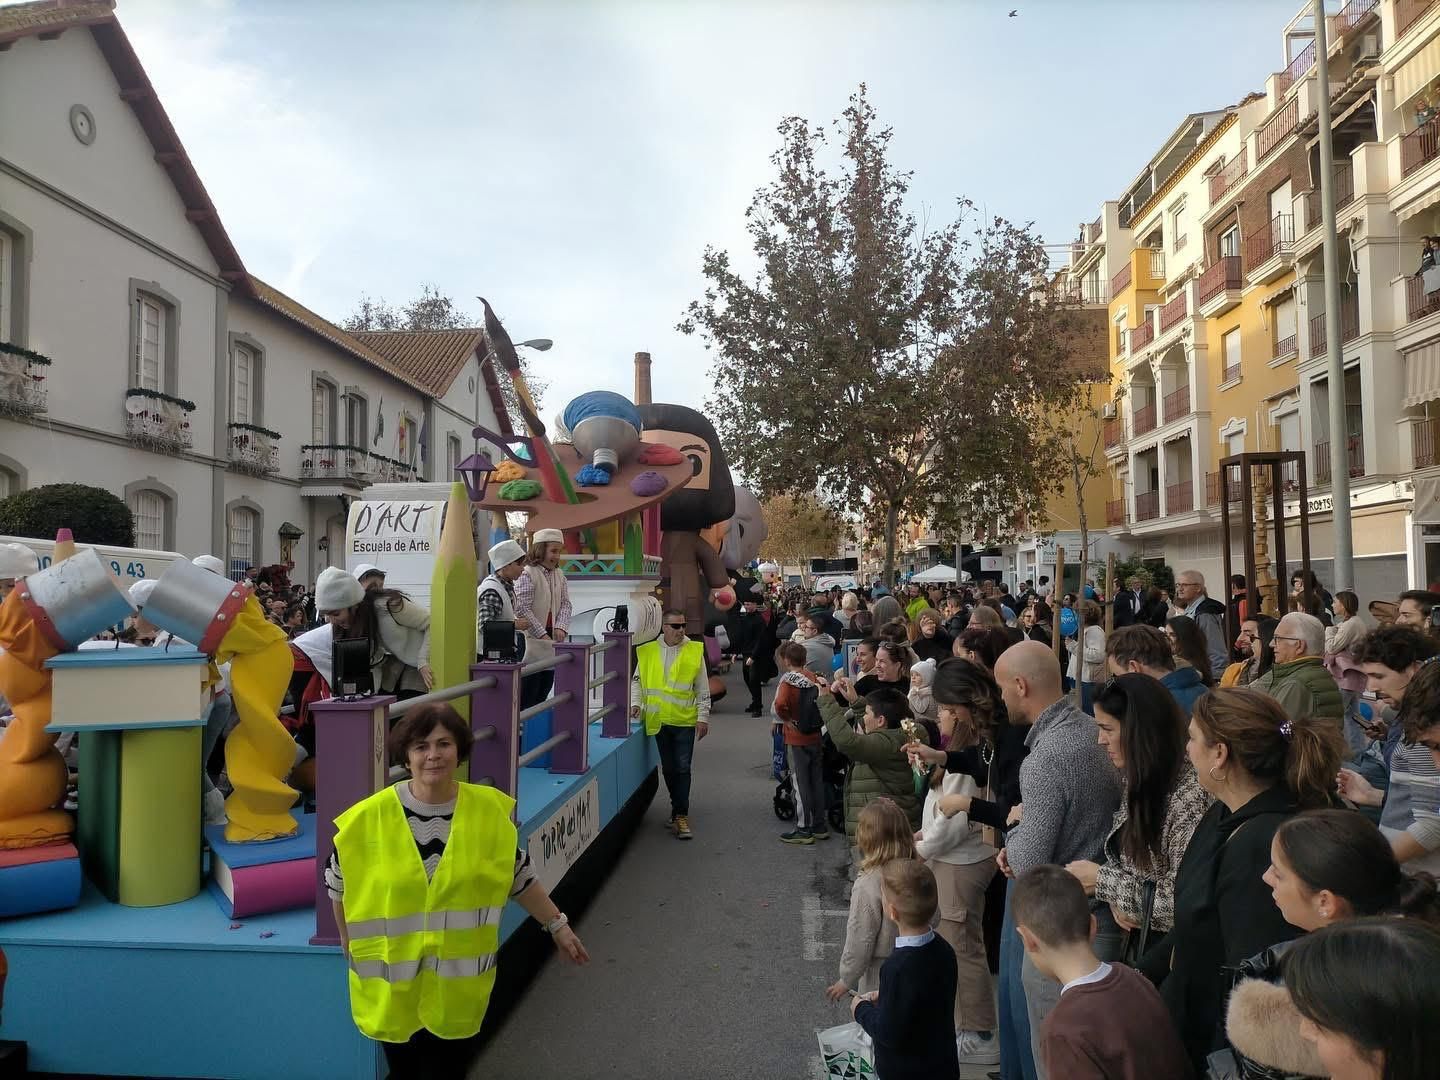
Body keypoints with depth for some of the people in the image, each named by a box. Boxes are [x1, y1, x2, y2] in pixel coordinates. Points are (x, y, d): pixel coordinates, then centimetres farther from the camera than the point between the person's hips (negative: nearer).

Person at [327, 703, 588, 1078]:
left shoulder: (490, 810, -10)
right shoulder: (371, 817, -15)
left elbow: (519, 876, 2)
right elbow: (340, 884, 2)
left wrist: (557, 925, 4)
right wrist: (349, 940, 11)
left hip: (460, 983, 0)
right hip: (391, 984, 0)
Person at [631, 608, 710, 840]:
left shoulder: (695, 650, -1)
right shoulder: (648, 652, 3)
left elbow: (703, 689, 1)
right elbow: (637, 680, 13)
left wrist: (703, 717, -3)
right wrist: (636, 703, -1)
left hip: (685, 720, -2)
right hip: (659, 720, 2)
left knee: (683, 768, -4)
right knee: (668, 769, 12)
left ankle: (680, 815, 2)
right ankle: (679, 808, 29)